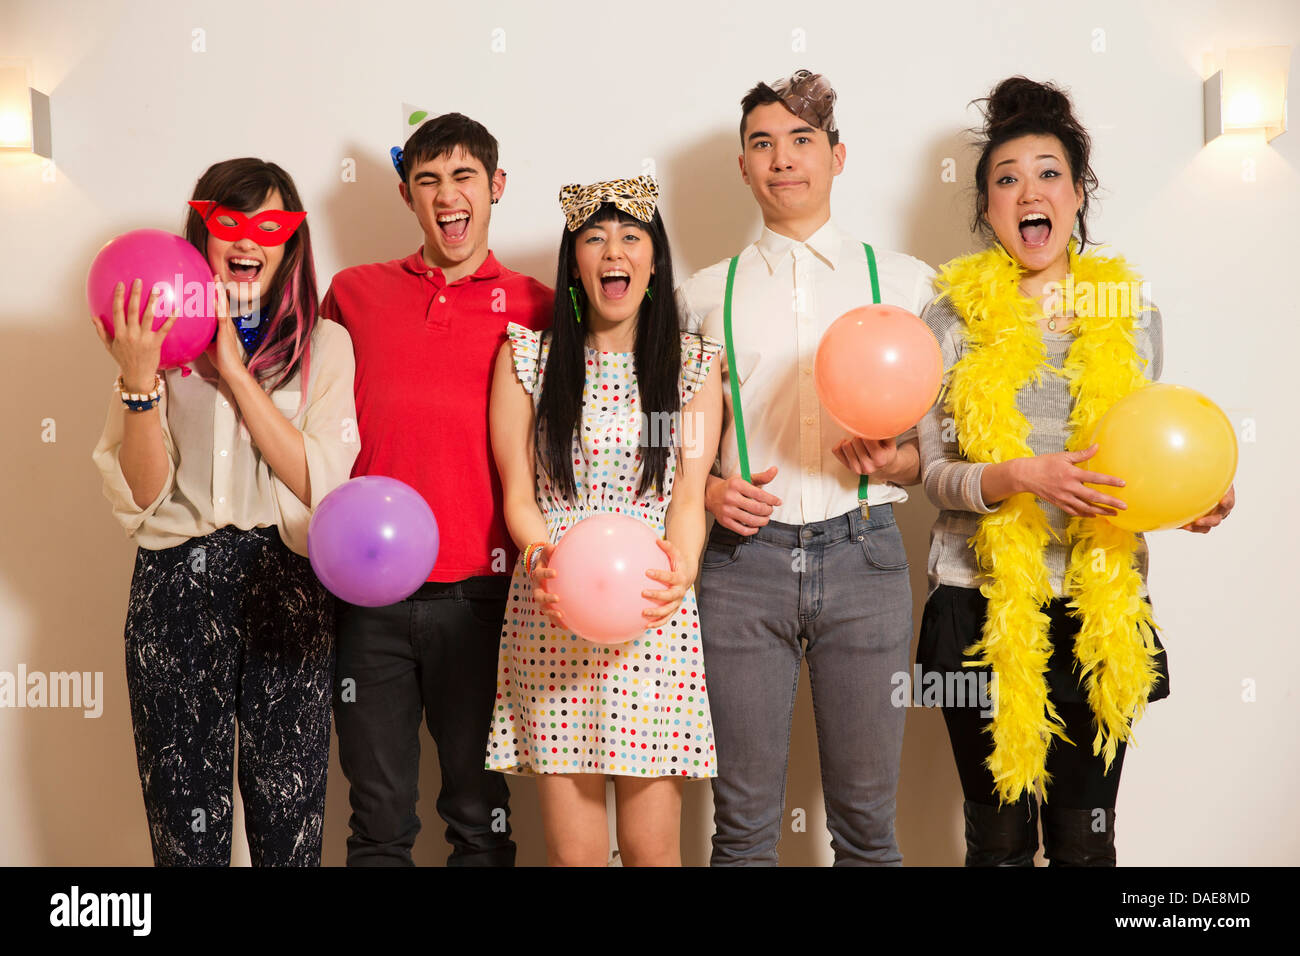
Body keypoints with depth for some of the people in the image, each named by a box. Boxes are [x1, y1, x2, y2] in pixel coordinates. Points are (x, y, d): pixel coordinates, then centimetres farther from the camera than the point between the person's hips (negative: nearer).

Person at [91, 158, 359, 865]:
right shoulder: (161, 339, 6)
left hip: (286, 589, 0)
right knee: (185, 818, 4)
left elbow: (320, 483, -7)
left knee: (289, 818, 3)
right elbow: (139, 496, -2)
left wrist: (237, 371, -11)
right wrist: (140, 380, -16)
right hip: (174, 591, 0)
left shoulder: (323, 345, 5)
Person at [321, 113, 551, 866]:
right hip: (370, 594, 1)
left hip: (481, 592, -1)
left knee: (481, 814, 11)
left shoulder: (536, 308, 4)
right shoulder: (354, 293, 9)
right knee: (380, 818, 10)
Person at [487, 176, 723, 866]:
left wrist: (681, 568, -19)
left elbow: (688, 496, 3)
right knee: (573, 849, 2)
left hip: (655, 620, 0)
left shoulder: (692, 363, 9)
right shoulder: (526, 357, 7)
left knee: (651, 847, 2)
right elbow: (517, 494, 5)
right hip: (552, 616, 0)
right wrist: (543, 557, -17)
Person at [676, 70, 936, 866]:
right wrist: (707, 489, -4)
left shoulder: (903, 280, 12)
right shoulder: (707, 293, 13)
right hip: (743, 557, 0)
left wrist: (900, 461, -9)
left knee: (867, 814, 5)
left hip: (862, 554, 0)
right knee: (744, 816, 5)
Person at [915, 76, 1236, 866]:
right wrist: (1022, 477, -22)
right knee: (1000, 835, 7)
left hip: (1102, 609, 2)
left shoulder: (1131, 312, 8)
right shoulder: (954, 317, 1)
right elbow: (936, 471, -3)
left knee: (1085, 836, 8)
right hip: (986, 604, -1)